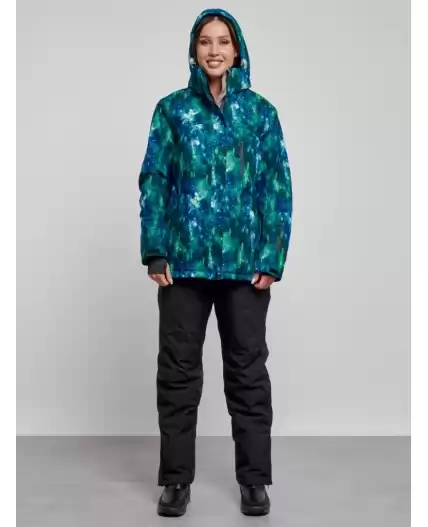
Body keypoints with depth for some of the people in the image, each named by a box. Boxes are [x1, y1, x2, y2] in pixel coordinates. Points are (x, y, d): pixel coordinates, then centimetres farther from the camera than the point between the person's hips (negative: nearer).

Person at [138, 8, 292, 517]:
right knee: (178, 368, 6)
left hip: (246, 262, 0)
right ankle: (176, 477, 20)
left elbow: (278, 187, 3)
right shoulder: (172, 109, 5)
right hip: (184, 259, 0)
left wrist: (273, 257, -5)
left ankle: (254, 478, 21)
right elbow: (153, 181, 2)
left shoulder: (261, 112, 6)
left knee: (247, 367, 7)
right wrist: (154, 251, -7)